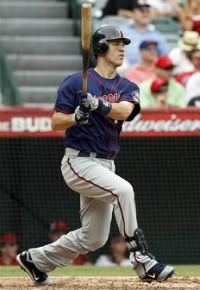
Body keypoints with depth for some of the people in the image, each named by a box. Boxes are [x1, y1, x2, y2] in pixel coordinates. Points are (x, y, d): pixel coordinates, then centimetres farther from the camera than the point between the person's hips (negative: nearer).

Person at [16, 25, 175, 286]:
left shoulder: (128, 88, 8)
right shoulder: (76, 83, -5)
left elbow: (124, 110, -16)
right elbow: (56, 123, -7)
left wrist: (98, 105, -35)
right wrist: (78, 116, -27)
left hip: (105, 165, 7)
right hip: (79, 161, -7)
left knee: (94, 237, 9)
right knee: (123, 189, -31)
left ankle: (36, 259, 26)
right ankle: (142, 260, -28)